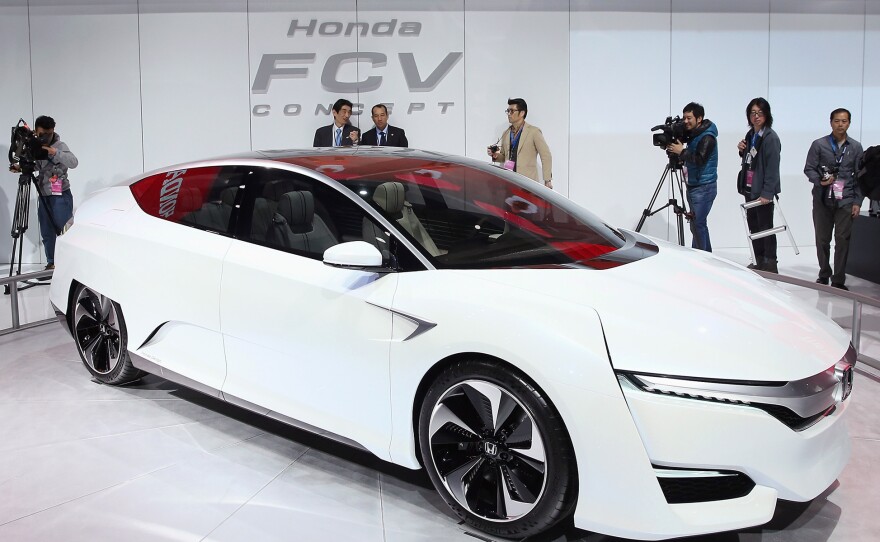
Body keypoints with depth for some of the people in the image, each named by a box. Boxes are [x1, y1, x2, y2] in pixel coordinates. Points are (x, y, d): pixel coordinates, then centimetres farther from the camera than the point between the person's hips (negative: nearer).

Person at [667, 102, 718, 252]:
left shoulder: (707, 137, -15)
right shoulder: (693, 134, 12)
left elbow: (700, 159, -25)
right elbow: (690, 157, 17)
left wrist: (682, 151, -22)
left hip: (704, 188, -9)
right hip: (693, 186, 9)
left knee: (697, 224, -11)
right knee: (698, 224, 13)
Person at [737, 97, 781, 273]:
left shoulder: (770, 137, -13)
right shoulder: (750, 135, 12)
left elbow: (773, 167, -19)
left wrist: (767, 193, -24)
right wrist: (742, 151, 2)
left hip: (763, 192, -8)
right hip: (749, 189, 8)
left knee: (765, 228, -2)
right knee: (753, 227, 14)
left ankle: (770, 266, 6)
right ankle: (759, 263, 24)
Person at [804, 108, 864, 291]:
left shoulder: (856, 147, 8)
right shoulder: (819, 145, 4)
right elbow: (809, 168, 4)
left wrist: (857, 202, 3)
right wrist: (820, 180, -16)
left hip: (845, 201, 0)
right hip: (822, 200, 0)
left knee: (843, 240, -4)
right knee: (822, 239, 8)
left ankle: (838, 280, 2)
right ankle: (824, 274, 25)